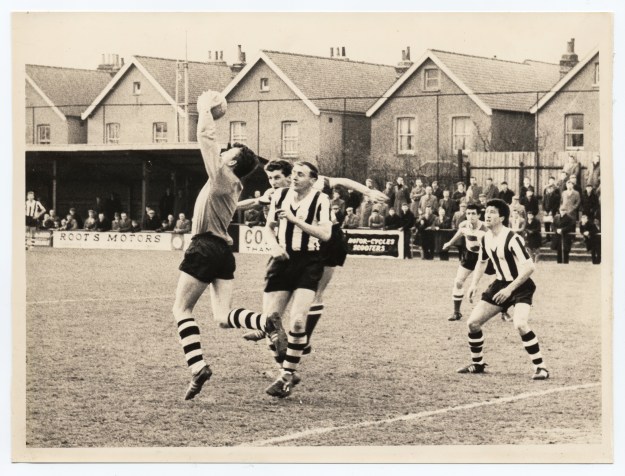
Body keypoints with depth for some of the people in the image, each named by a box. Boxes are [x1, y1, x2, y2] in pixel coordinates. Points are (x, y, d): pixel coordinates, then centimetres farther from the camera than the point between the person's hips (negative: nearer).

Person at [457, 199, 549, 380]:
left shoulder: (512, 239, -23)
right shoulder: (486, 238, 1)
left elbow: (529, 267, -27)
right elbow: (482, 262, 20)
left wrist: (510, 289, -28)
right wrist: (474, 284, 7)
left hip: (521, 286, -8)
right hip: (501, 284, 8)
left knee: (520, 324, -30)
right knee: (473, 322, 4)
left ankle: (540, 367, -18)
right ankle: (477, 364, 24)